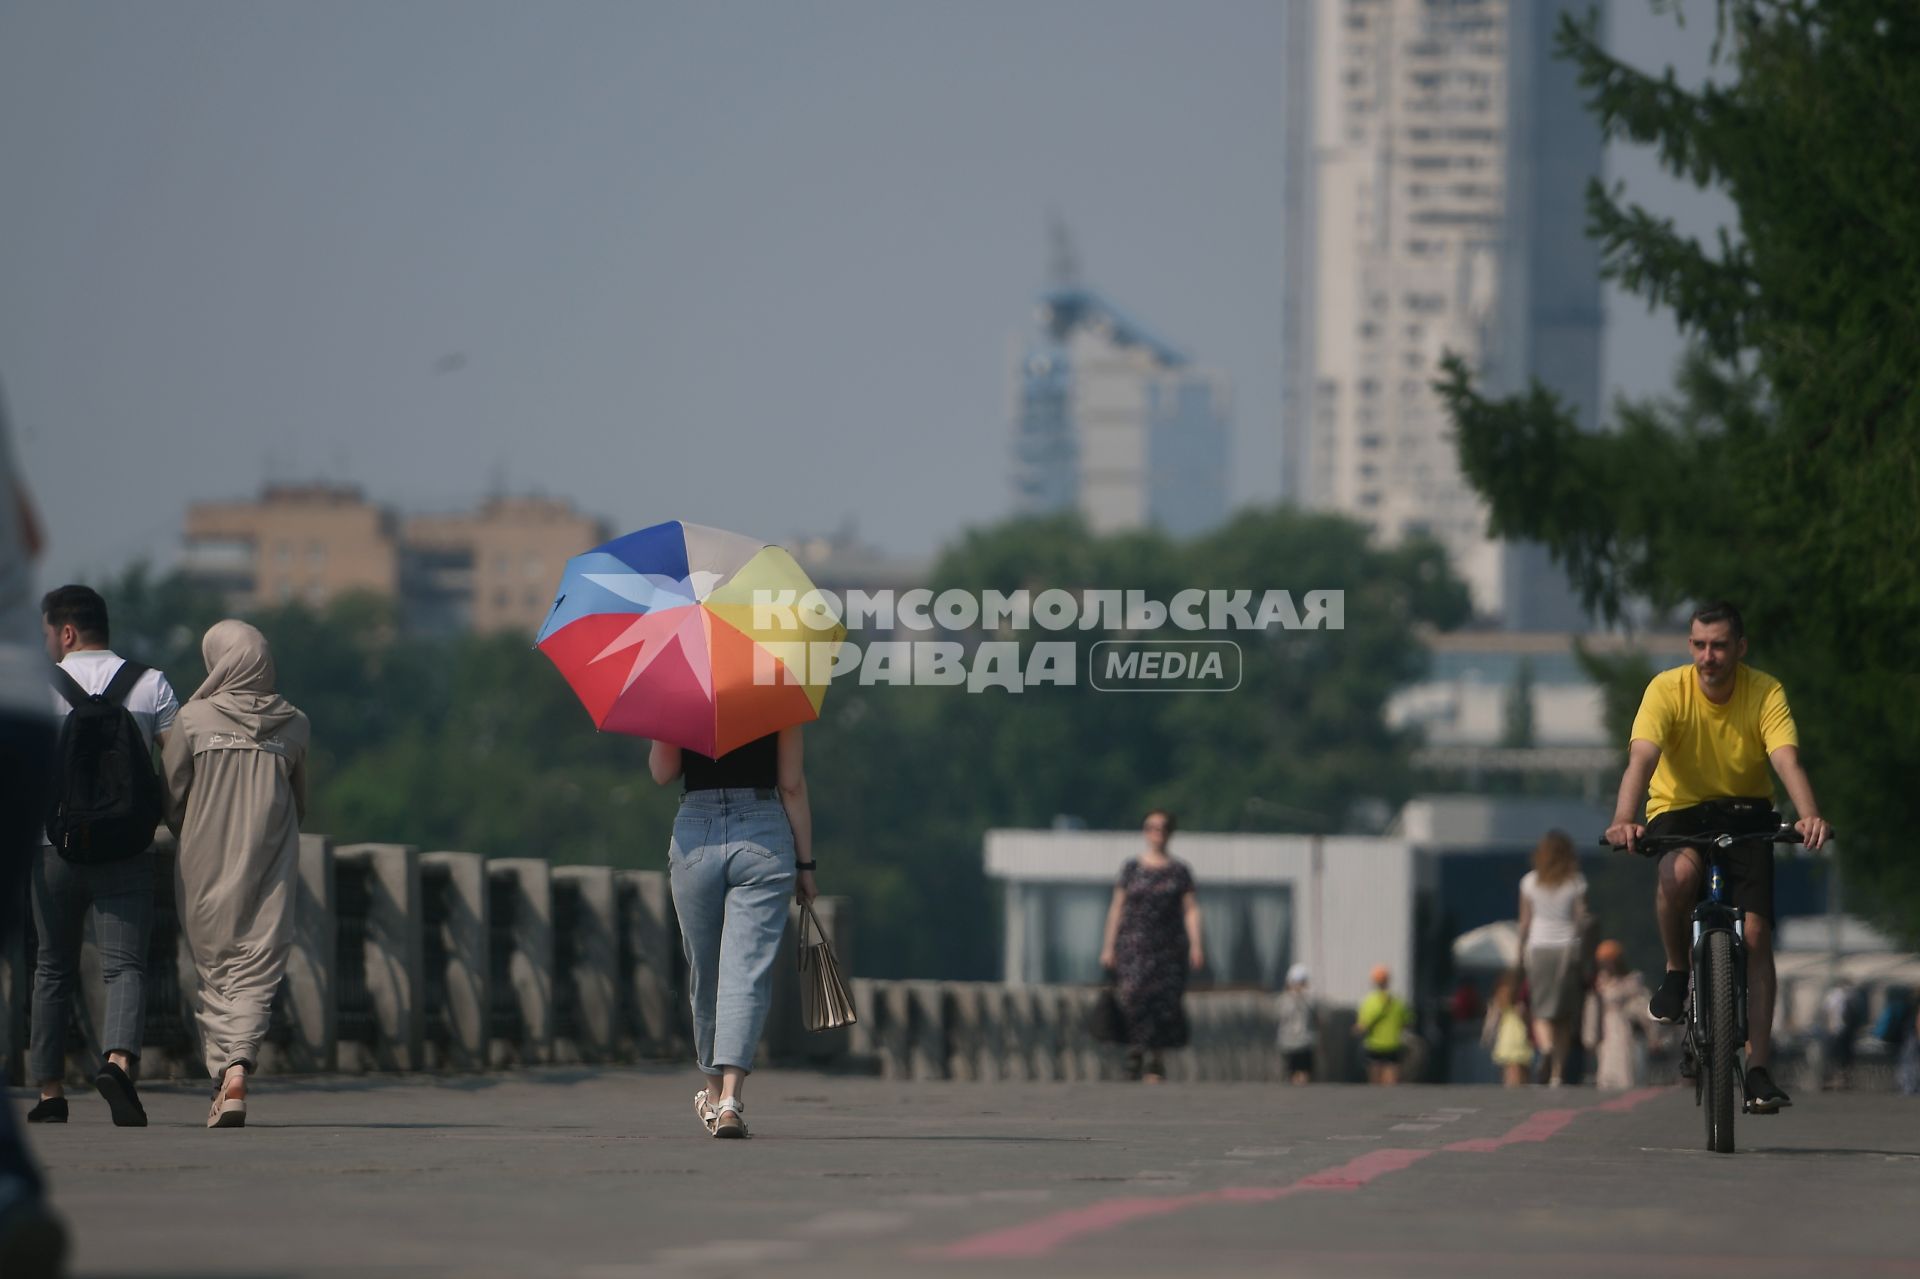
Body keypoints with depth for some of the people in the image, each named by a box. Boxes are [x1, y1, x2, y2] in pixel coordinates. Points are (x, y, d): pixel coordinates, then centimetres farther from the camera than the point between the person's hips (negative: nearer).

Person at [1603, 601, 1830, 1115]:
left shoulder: (1766, 693, -14)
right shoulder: (1667, 689, -16)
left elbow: (1787, 761, -27)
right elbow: (1641, 759, -29)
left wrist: (1810, 816, -48)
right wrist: (1623, 820, -48)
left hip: (1745, 813, 1)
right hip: (1679, 809, -1)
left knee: (1756, 934, -13)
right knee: (1680, 871, -36)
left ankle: (1758, 1069, -8)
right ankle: (1676, 971, -9)